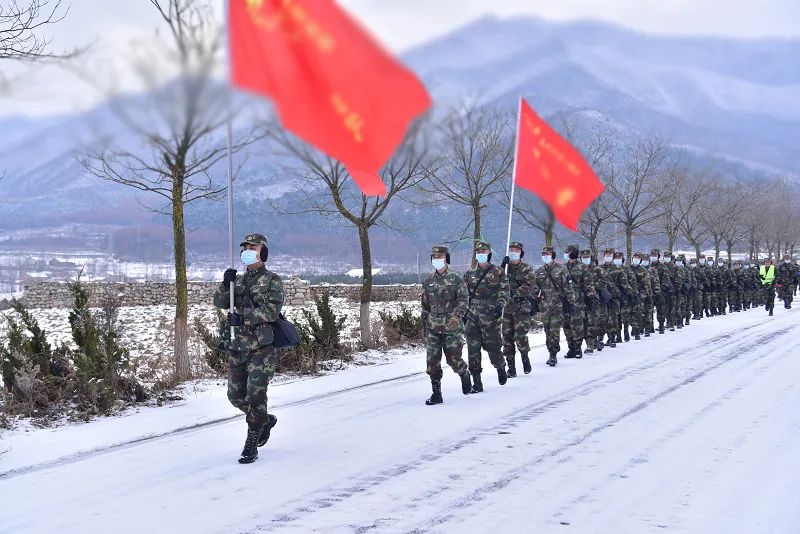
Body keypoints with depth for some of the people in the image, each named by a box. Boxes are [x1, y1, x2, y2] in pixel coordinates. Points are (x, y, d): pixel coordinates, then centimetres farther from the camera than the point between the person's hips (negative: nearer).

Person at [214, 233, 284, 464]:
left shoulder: (273, 281, -3)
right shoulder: (238, 280, 16)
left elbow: (271, 310, -16)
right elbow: (220, 302, 3)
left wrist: (244, 317, -24)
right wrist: (225, 284, -16)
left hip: (262, 346, -6)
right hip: (237, 346, 6)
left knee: (255, 395, -12)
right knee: (236, 395, 10)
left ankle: (251, 445, -3)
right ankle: (265, 420, 35)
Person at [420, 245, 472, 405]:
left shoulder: (456, 279, -2)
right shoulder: (428, 281, 12)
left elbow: (464, 300, -8)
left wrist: (457, 315, -25)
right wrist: (424, 326, 17)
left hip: (452, 327, -4)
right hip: (433, 327, 4)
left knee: (453, 358, -3)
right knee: (432, 360, -3)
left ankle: (464, 374, 30)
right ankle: (436, 393, 4)